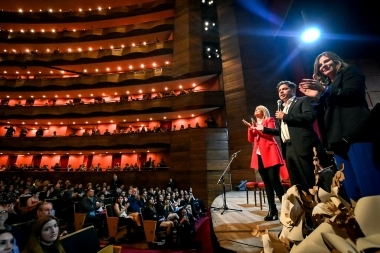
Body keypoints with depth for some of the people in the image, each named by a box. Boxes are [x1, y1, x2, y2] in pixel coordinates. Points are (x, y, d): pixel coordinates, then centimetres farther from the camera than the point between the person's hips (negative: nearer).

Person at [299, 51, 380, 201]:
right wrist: (315, 97, 10)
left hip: (355, 133, -6)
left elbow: (352, 94, -8)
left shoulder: (350, 72, 14)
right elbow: (323, 113, 21)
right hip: (338, 138, 6)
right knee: (351, 188, 1)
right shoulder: (325, 84, 29)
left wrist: (324, 90, -14)